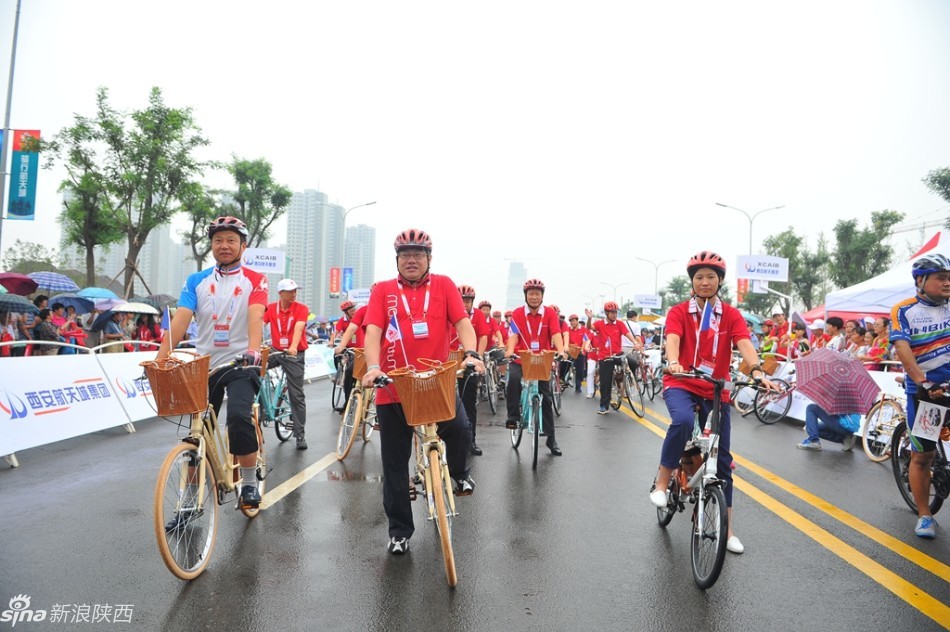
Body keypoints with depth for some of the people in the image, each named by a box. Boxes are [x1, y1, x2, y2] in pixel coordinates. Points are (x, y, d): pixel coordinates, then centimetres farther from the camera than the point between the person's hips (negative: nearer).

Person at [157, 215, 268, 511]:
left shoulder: (255, 280, -2)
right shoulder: (196, 281, 6)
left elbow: (255, 316, -18)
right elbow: (181, 319, -5)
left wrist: (253, 350, -36)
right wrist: (160, 358, -18)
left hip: (241, 364, -4)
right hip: (205, 365, 4)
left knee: (239, 417, -25)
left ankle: (250, 483, -5)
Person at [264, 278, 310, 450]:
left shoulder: (301, 308, -7)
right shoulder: (270, 308, 1)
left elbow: (298, 327, -22)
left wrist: (293, 347, -39)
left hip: (294, 354, -2)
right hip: (275, 351, 3)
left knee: (297, 395, 1)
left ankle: (300, 435, 11)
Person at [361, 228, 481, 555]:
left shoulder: (443, 285, 5)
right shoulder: (383, 290, 3)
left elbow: (462, 322, -5)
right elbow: (372, 331, -7)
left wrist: (471, 353, -23)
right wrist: (373, 367, -24)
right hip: (393, 388, 1)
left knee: (459, 429, -24)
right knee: (395, 463, 9)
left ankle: (459, 473, 13)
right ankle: (399, 531, 28)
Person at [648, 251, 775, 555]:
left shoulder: (731, 315, 1)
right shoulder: (678, 312, -3)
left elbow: (744, 344, -14)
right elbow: (673, 339, -20)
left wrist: (757, 371, -34)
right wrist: (673, 363, -42)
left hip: (716, 390, 3)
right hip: (681, 384, -2)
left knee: (722, 458, 6)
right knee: (683, 421, -36)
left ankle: (727, 529, 21)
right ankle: (661, 482, -14)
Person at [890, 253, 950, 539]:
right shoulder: (904, 311, -3)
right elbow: (903, 349, -13)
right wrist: (922, 383, -25)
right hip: (923, 391, -2)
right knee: (921, 455, 5)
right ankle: (924, 515, 18)